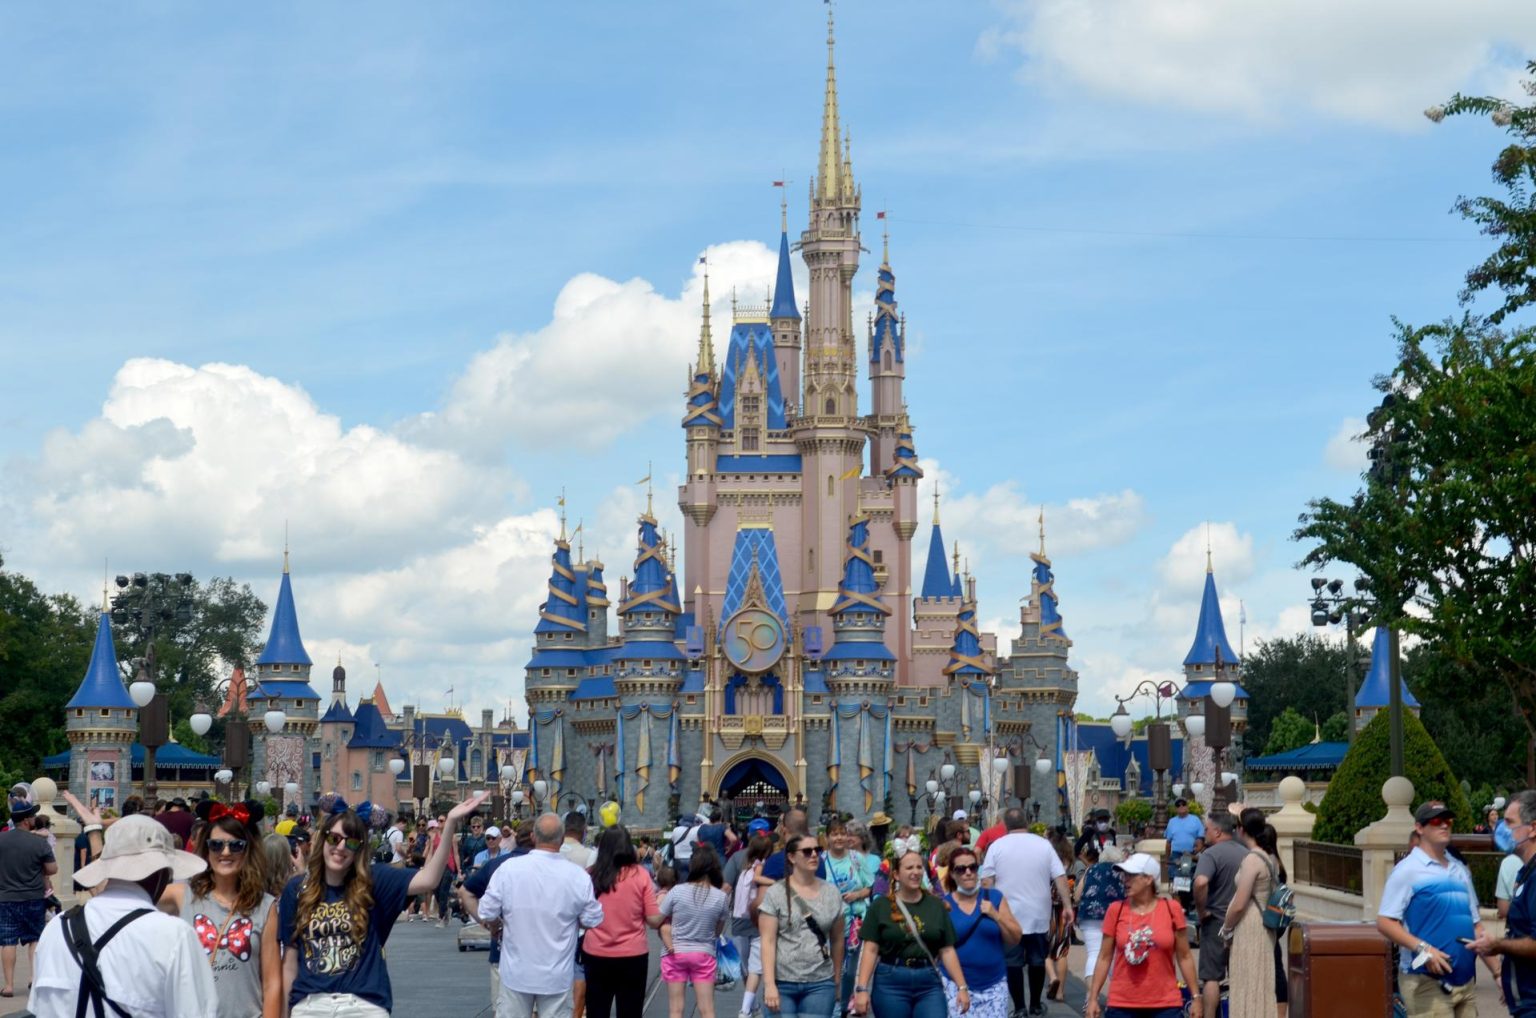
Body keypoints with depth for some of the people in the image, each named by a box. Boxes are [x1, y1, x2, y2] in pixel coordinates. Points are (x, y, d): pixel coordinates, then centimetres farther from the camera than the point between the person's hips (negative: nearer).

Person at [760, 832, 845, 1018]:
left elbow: (837, 940, 13)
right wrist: (769, 985, -15)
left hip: (820, 983, 2)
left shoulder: (832, 893, 7)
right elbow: (767, 941, -7)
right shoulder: (775, 893, -3)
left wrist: (837, 980, 14)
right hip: (782, 982, -2)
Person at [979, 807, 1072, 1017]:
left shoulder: (997, 846, -2)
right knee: (1037, 960, 15)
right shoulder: (1043, 845, 2)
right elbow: (1060, 877, -2)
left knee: (1013, 962, 4)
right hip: (1039, 915, 2)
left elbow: (986, 881, -5)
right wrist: (1067, 906, 0)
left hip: (1008, 915, -2)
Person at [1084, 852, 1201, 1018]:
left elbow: (1184, 957, 5)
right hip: (1122, 1005, 1)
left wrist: (1196, 996, 2)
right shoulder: (1116, 910, 0)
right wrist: (1093, 998, 1)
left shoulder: (1171, 910, -1)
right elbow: (1105, 958, 5)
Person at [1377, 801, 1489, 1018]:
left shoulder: (1460, 871, 17)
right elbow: (1384, 922, -12)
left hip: (1466, 980, 7)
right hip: (1426, 981, -7)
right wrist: (1422, 948, -23)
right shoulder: (1407, 870, -6)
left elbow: (1475, 924, 21)